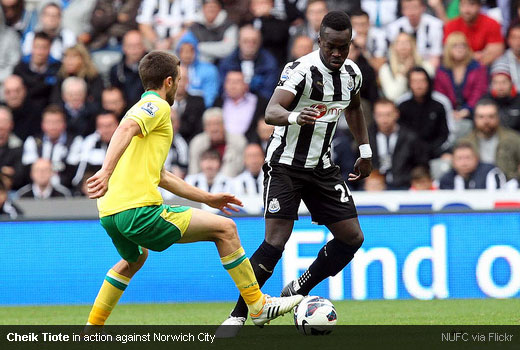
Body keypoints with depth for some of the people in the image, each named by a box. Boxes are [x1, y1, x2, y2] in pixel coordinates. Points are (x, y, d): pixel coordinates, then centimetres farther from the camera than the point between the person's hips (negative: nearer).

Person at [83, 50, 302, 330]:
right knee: (225, 228, -1)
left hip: (109, 213, 10)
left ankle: (91, 330, 36)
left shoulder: (141, 108, 29)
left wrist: (208, 198, 37)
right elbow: (125, 129, -22)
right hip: (139, 210, -10)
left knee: (134, 259, 40)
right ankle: (259, 307, 3)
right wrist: (106, 172, -36)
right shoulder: (157, 106, 0)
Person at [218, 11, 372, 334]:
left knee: (353, 237, 0)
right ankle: (238, 316, -8)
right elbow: (271, 112, -36)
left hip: (322, 167, 7)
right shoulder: (302, 70, -21)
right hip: (285, 165, -7)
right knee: (276, 241, -18)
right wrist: (294, 117, -57)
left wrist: (365, 151, 21)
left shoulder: (352, 73, 1)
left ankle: (298, 292, 17)